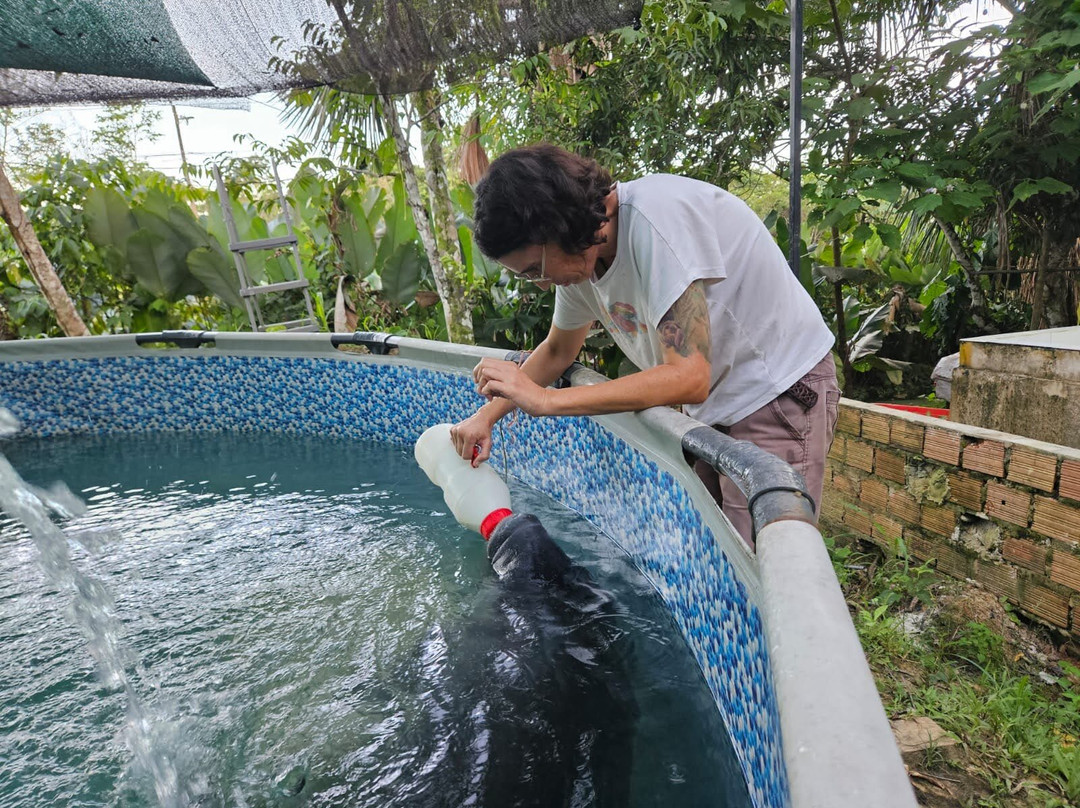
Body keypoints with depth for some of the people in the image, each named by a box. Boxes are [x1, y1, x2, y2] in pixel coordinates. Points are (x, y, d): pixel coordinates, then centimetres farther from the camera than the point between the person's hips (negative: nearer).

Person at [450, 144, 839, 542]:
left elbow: (688, 379, -32)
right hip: (714, 403, 8)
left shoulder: (654, 219, -28)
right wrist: (486, 415, 4)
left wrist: (544, 400, -31)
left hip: (780, 393, -7)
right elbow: (557, 349, 15)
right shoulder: (578, 254, -2)